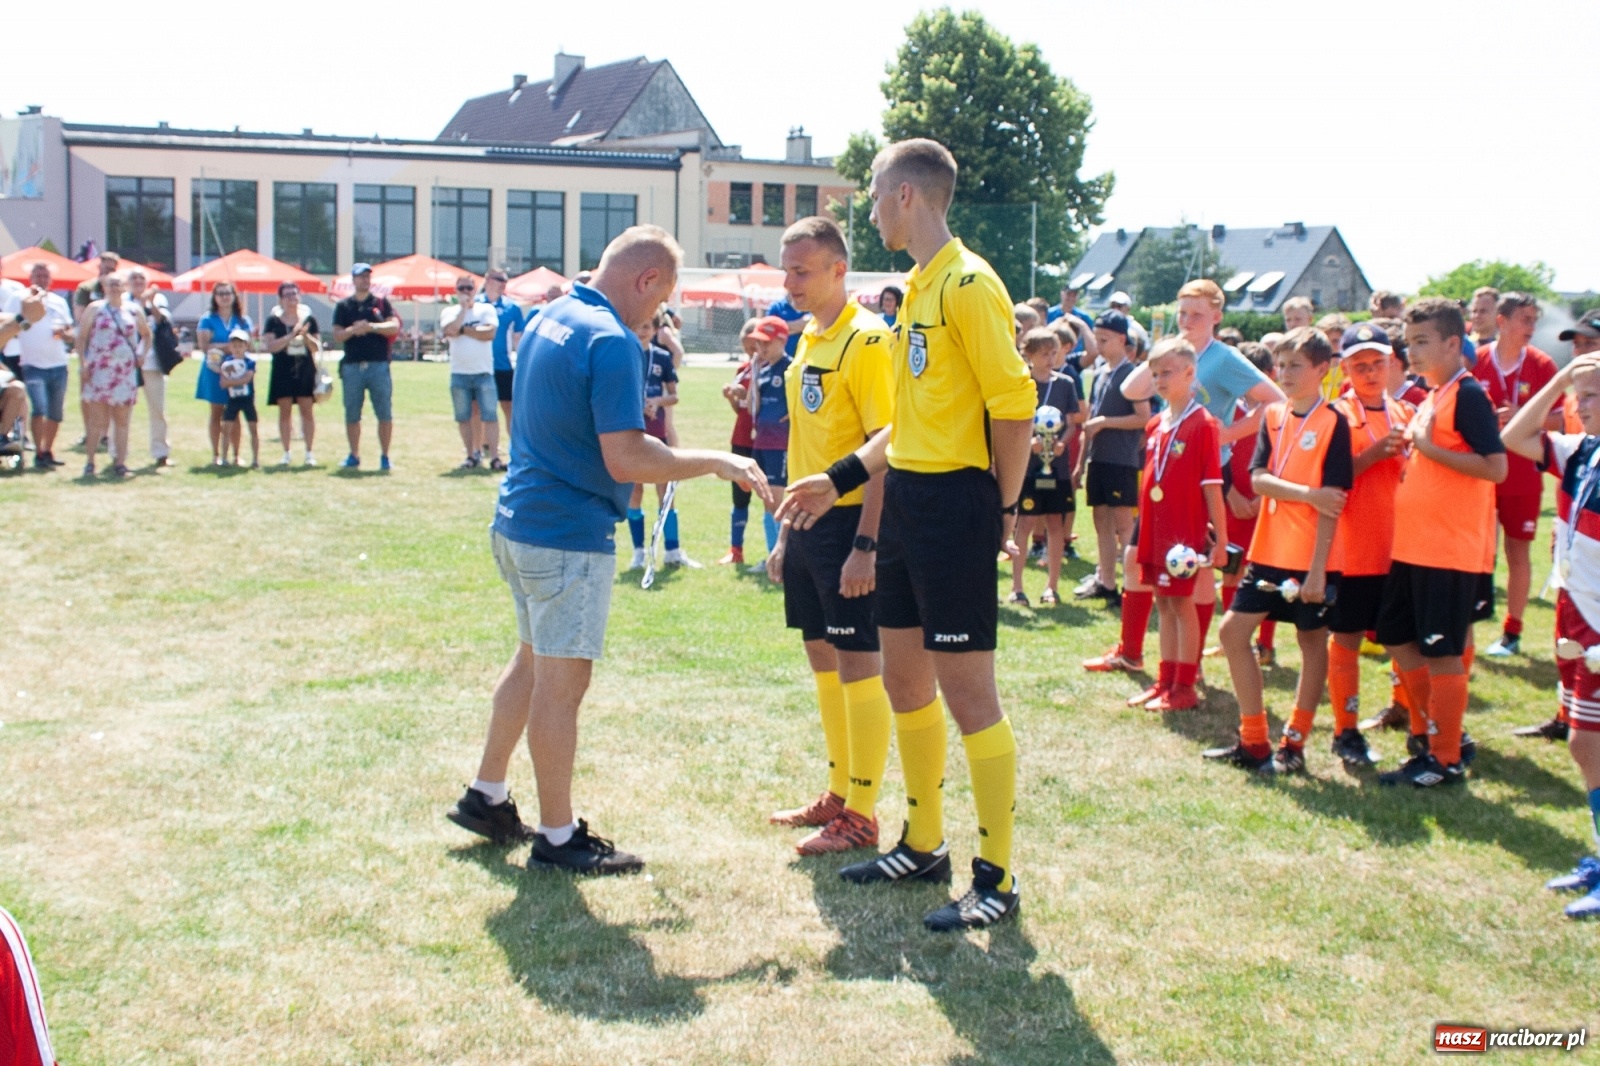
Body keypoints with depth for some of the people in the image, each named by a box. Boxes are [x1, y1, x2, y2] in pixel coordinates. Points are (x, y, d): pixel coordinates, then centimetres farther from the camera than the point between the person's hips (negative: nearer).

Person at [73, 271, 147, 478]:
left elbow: (146, 334, 23)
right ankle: (90, 462, 4)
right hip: (99, 370, -2)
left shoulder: (134, 311, 10)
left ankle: (120, 463, 8)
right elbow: (81, 337, 2)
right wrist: (82, 363, -7)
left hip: (126, 372, 2)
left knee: (122, 420, 4)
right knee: (97, 420, -4)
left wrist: (142, 354, 9)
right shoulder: (94, 309, 4)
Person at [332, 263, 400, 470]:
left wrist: (371, 326, -14)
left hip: (379, 366, -1)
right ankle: (354, 455, 17)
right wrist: (353, 330, -15)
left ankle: (385, 457, 5)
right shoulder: (344, 306, 10)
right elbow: (337, 336, 4)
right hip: (352, 367, 1)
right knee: (352, 415, 6)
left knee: (385, 414, -3)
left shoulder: (381, 302, 9)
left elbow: (394, 326, -4)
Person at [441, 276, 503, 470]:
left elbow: (489, 332, -12)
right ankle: (472, 455, 14)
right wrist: (463, 306, -8)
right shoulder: (450, 312, 7)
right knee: (463, 417, 6)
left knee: (489, 416, -6)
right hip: (459, 374, 2)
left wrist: (463, 330, -8)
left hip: (484, 372, -2)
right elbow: (450, 330, -13)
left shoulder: (486, 309, 4)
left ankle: (494, 457, -8)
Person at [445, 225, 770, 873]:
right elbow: (626, 459, -25)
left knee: (532, 661, 23)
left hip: (518, 522, 9)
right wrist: (715, 462, -15)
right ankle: (558, 838, 11)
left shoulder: (548, 319, 10)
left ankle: (486, 796, 33)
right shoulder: (611, 341, -19)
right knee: (562, 680, 0)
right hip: (571, 535, -9)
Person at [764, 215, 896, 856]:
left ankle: (862, 816, 6)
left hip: (850, 521, -9)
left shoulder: (866, 339, -13)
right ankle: (839, 794, 27)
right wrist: (786, 536, 19)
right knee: (822, 659, 15)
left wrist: (866, 545, -23)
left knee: (858, 664, -2)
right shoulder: (808, 340, 14)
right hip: (809, 521, 9)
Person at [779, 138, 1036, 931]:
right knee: (903, 678, 16)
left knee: (967, 691, -4)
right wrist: (840, 479, 15)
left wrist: (1003, 511, -12)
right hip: (906, 501, 10)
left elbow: (1014, 404, -18)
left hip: (956, 507, -10)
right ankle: (924, 845, 31)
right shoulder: (918, 287, 15)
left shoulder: (968, 284, -14)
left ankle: (996, 880, 7)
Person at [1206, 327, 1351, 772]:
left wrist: (1317, 567, -18)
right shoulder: (1272, 416, 8)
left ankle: (1294, 744, 16)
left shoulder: (1333, 423, -9)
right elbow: (1258, 478, -3)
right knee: (1233, 629, 4)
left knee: (1313, 641, 6)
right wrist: (1308, 494, -19)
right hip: (1269, 550, 6)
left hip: (1312, 556, -6)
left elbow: (1333, 502, -14)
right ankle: (1253, 740, 13)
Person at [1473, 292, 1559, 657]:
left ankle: (1512, 633, 16)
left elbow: (1558, 419, -1)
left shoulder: (1542, 365, -2)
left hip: (1522, 475, 0)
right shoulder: (1475, 362, -3)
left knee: (1518, 552, 6)